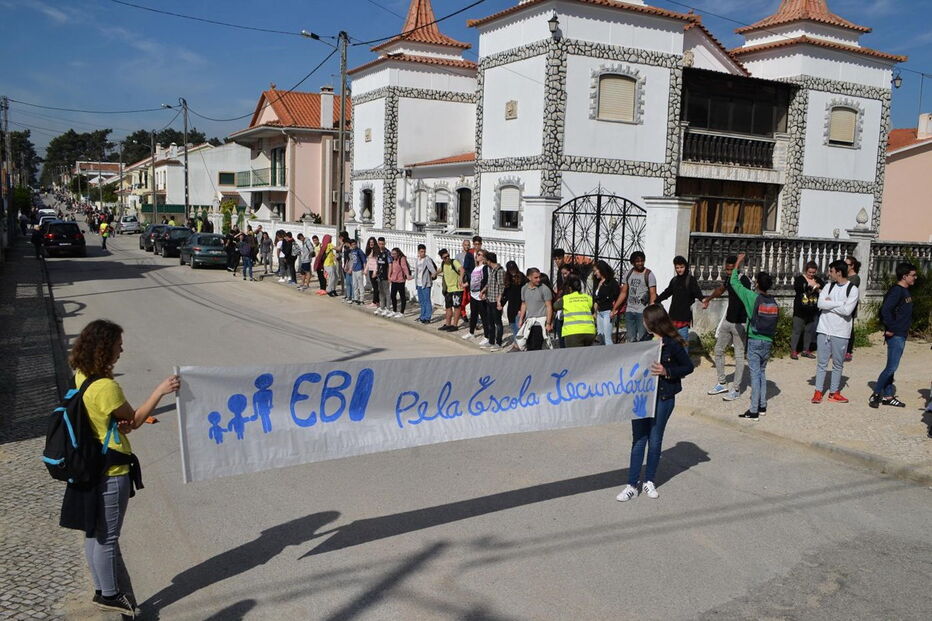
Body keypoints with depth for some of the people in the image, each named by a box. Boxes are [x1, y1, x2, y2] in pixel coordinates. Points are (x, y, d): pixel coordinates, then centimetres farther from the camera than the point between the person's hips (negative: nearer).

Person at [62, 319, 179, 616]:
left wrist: (120, 423, -6)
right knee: (108, 537, 6)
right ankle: (109, 594, 21)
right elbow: (135, 420, -15)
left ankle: (102, 589, 34)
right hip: (111, 472, -9)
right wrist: (160, 391, -16)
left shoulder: (82, 376, 1)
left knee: (94, 533, 19)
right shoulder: (106, 387, -27)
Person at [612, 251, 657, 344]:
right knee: (630, 340, 7)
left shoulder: (649, 275, -4)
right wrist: (614, 308, 9)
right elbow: (623, 293, 14)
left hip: (642, 312, -5)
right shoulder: (628, 274, 11)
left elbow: (653, 295, -9)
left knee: (641, 340, -8)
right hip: (629, 311, 5)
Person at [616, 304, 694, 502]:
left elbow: (688, 367, -3)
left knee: (655, 441, 8)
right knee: (638, 440, 4)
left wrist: (666, 371, -15)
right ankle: (632, 484, 10)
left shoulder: (673, 344, -8)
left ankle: (649, 482, 24)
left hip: (663, 398, -3)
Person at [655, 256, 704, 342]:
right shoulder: (674, 280, 14)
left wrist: (703, 299, -37)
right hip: (674, 314, 6)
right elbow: (666, 293, 25)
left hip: (684, 315, -6)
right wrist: (656, 301, 28)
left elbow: (697, 293, -17)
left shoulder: (691, 280, -5)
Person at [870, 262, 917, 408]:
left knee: (892, 367, 13)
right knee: (892, 367, -8)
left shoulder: (905, 291, 14)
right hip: (895, 336, -10)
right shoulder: (896, 291, -16)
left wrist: (906, 329, 15)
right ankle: (876, 394, 0)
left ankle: (887, 396, 19)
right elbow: (885, 310, -26)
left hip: (901, 335, 10)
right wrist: (890, 328, -20)